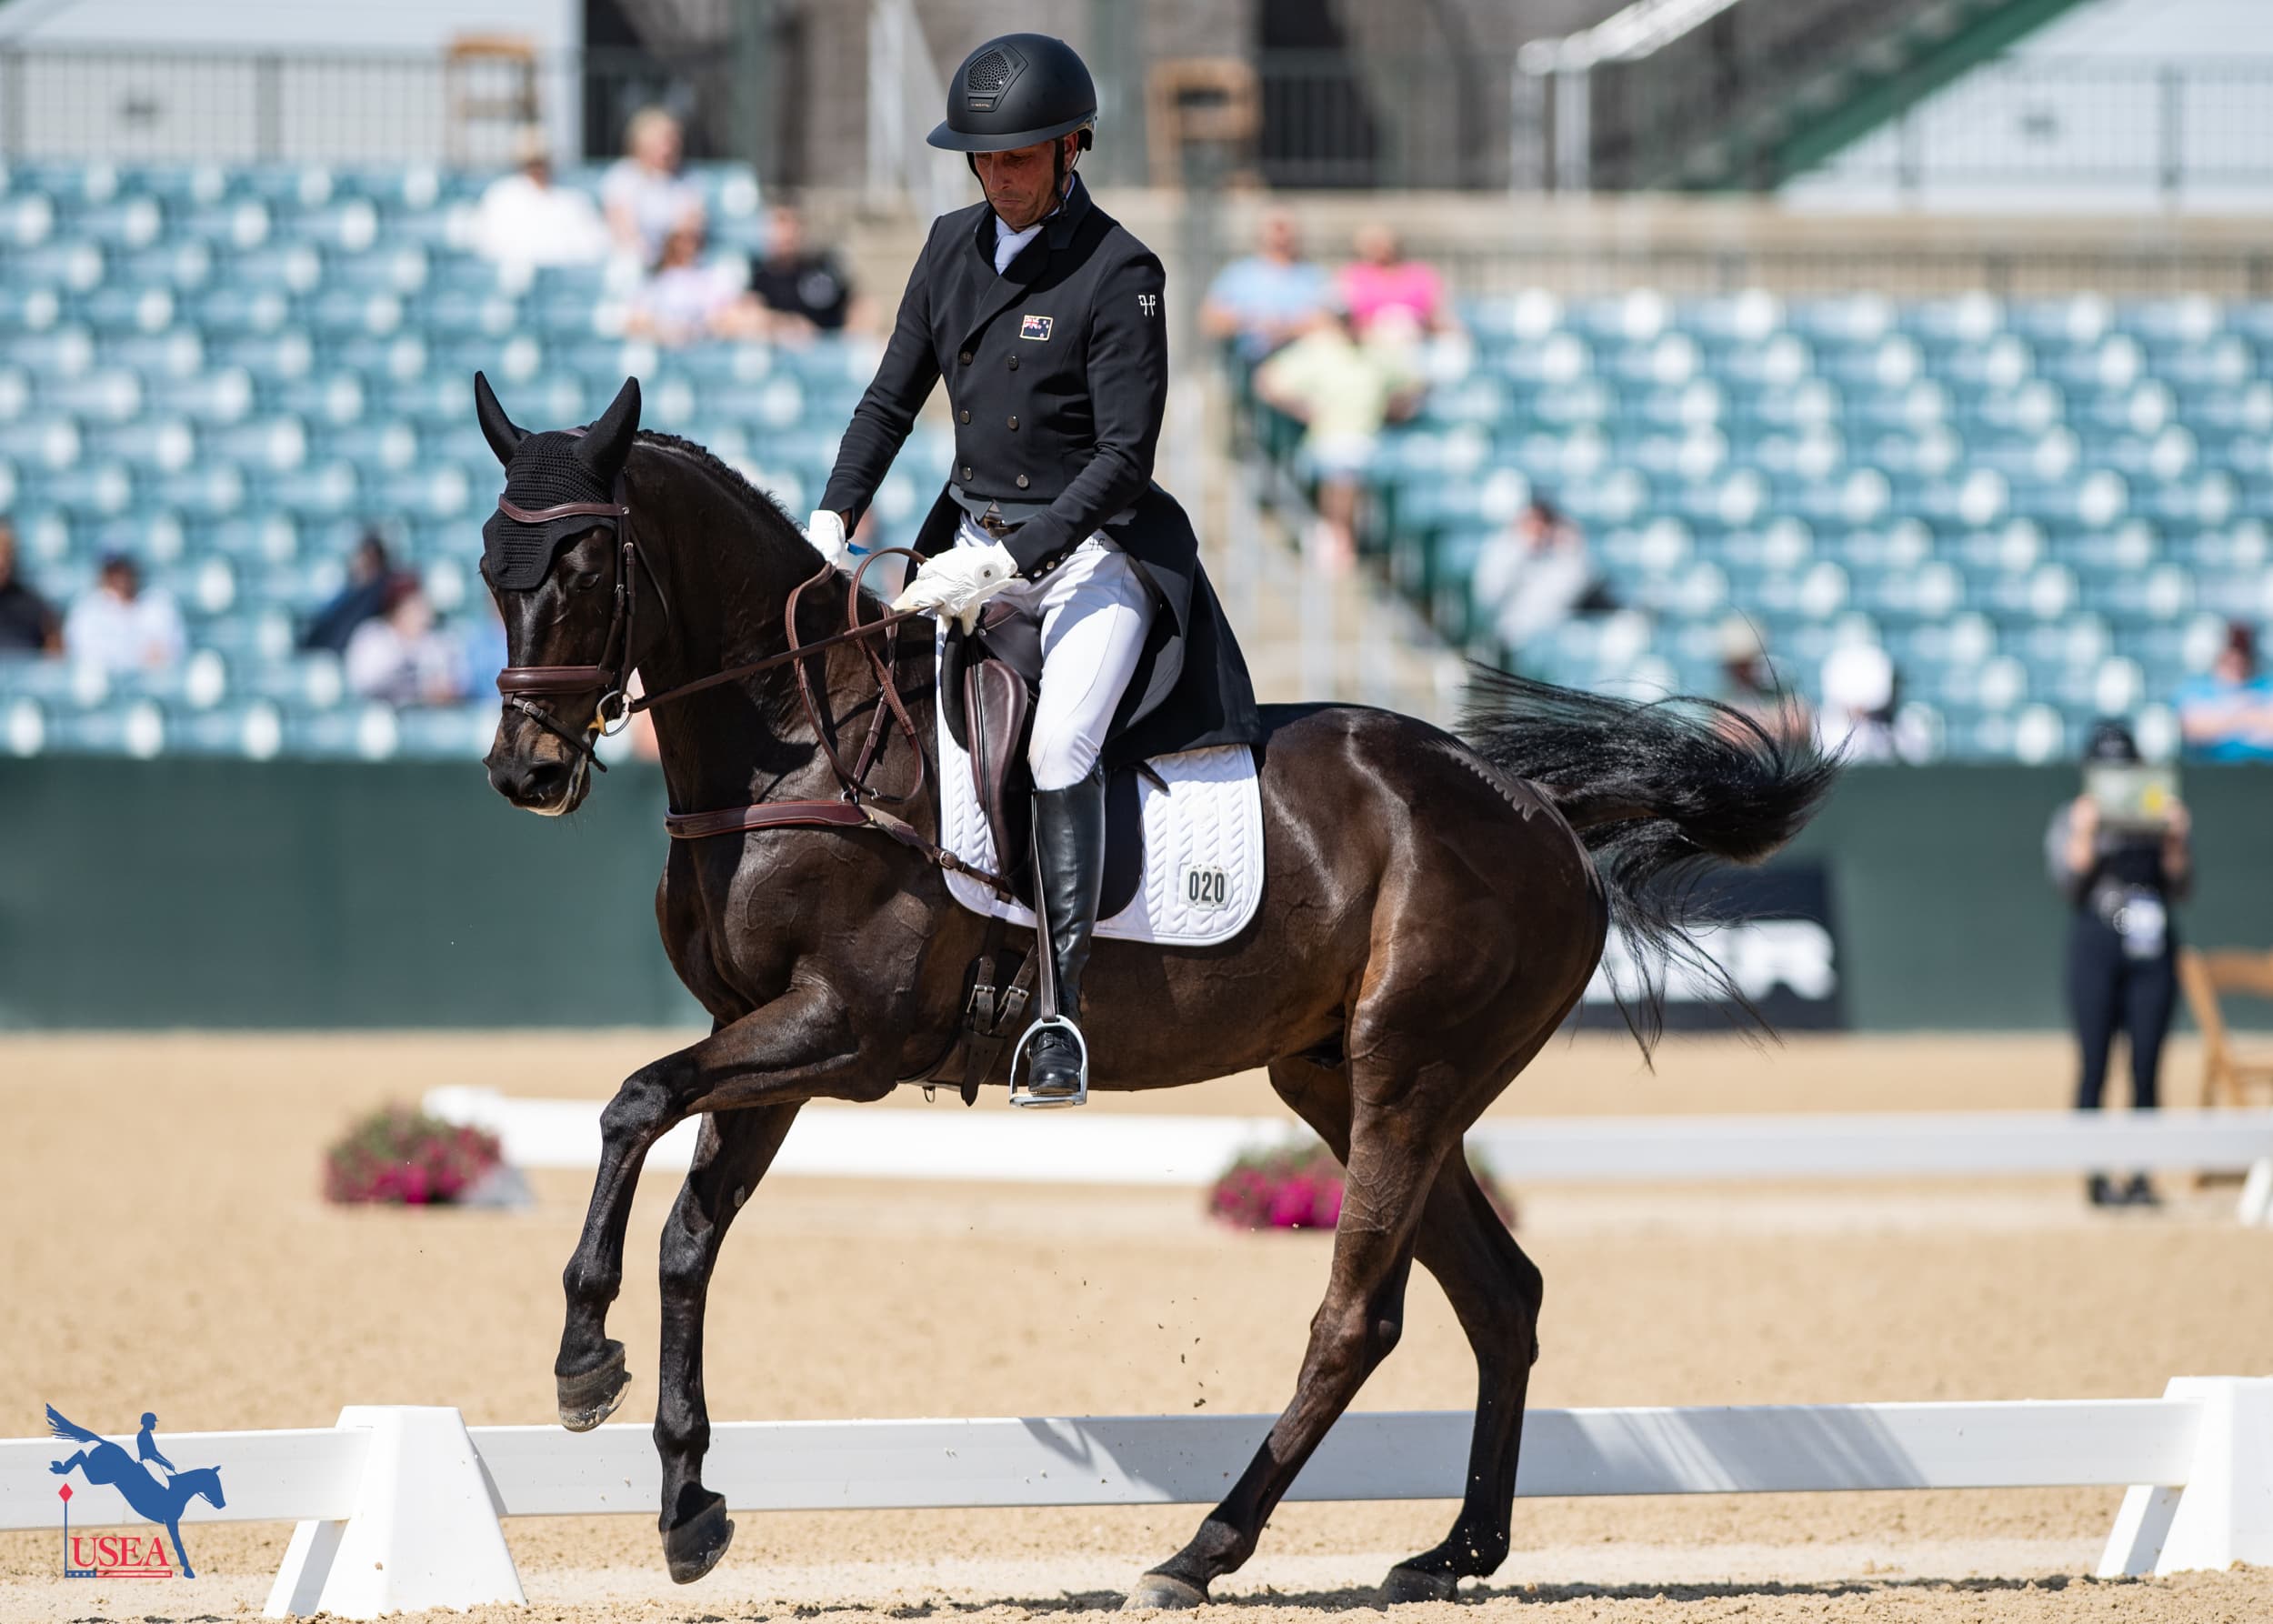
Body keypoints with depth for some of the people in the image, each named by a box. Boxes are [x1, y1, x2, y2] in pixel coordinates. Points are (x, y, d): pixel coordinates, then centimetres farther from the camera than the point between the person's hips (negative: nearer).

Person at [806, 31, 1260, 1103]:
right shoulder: (955, 246, 6)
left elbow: (1125, 455, -18)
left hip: (1091, 551, -7)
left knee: (1061, 751, -26)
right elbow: (893, 398, 13)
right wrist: (832, 521, -2)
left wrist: (1006, 562, -26)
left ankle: (1062, 1015, -28)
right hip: (974, 545, 7)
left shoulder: (1118, 273, -14)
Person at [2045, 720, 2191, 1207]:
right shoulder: (2071, 823, 9)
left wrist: (2175, 840, -8)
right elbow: (2070, 886, -4)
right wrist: (2085, 834, -14)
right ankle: (2095, 1177, -4)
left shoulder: (2159, 819, 14)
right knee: (2094, 1063, -6)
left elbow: (2180, 888, 6)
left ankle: (2140, 1175, 1)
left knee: (2146, 1067, -2)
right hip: (2094, 948, -2)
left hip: (2153, 952, 2)